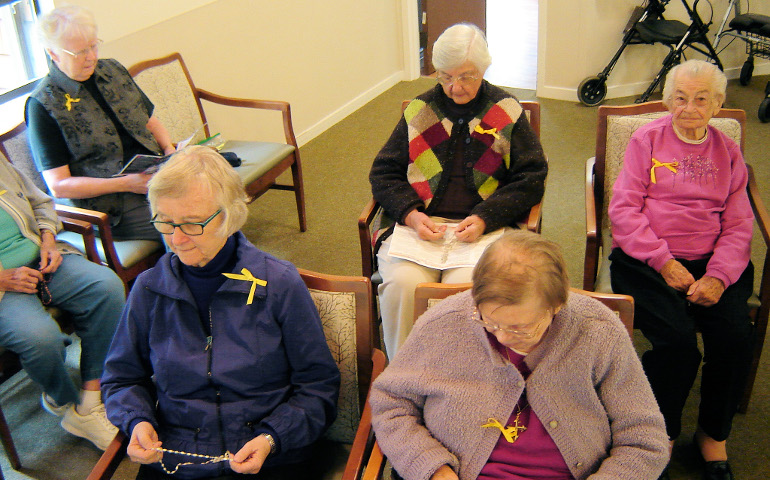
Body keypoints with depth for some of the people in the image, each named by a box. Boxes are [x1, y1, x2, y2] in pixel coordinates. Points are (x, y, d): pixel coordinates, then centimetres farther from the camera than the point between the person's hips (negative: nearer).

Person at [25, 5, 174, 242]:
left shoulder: (113, 70, 12)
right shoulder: (43, 105, -7)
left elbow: (150, 120, 23)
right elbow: (58, 186, -9)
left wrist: (170, 150, 1)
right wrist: (126, 184, -18)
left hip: (155, 175, 7)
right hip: (113, 205, -7)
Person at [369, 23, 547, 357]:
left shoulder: (507, 112, 10)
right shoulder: (420, 110, 14)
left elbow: (531, 178, 5)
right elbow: (383, 173, 13)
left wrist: (485, 219, -10)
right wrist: (410, 214, -7)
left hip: (485, 228, -1)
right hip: (418, 224, 2)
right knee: (402, 284, -28)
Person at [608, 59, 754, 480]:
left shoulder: (728, 152, 16)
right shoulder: (647, 140, 8)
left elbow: (738, 226, 10)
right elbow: (623, 210, -1)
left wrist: (718, 277, -9)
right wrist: (663, 261, -12)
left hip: (709, 263, 3)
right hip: (645, 259, -3)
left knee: (736, 338, -21)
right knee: (678, 342, -25)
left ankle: (714, 435, 5)